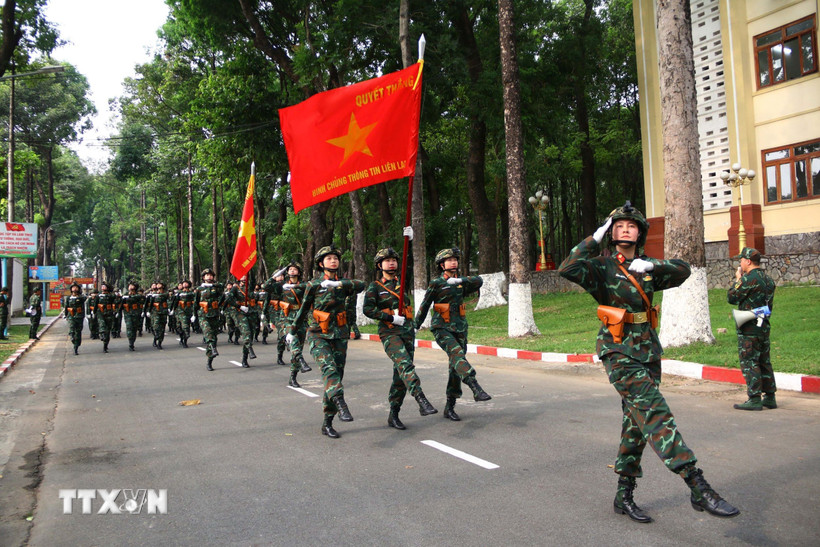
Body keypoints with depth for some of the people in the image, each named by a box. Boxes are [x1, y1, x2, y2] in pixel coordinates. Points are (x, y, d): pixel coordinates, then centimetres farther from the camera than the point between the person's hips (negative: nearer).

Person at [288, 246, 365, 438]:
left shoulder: (342, 283, 7)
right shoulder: (314, 284, 1)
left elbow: (361, 285, -14)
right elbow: (303, 309, 10)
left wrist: (337, 283, -24)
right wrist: (292, 331, 17)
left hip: (339, 335, 3)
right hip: (318, 335, -3)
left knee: (337, 374, 1)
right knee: (329, 368, -27)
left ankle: (327, 424, 8)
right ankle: (341, 405, -46)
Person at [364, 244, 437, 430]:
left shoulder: (403, 283, 13)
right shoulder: (375, 287, 0)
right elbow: (368, 309, -10)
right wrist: (392, 318, -15)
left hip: (407, 331, 5)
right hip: (389, 333, -5)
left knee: (401, 374, 5)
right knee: (404, 364, -26)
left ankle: (393, 415, 13)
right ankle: (422, 401, -38)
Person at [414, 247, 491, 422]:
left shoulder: (461, 283, 14)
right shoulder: (436, 283, 0)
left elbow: (479, 281, -2)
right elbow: (424, 306, 4)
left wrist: (460, 280, -16)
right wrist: (415, 326, 8)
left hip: (460, 328, 5)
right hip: (442, 328, -5)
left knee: (456, 368, 3)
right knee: (457, 354, -29)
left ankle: (450, 407, 11)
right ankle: (476, 389, -44)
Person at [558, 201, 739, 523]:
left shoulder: (645, 268, 13)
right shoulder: (603, 267, -5)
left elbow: (683, 270, 6)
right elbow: (568, 269, -21)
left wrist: (653, 265, -10)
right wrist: (594, 239, -15)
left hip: (649, 354, 7)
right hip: (620, 354, -7)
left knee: (637, 424, 10)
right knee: (656, 414, -17)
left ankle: (624, 496, 20)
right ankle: (699, 488, -19)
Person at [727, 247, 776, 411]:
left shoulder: (749, 279, -16)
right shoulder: (768, 279, 12)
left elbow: (732, 297, -8)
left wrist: (737, 279, 3)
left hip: (749, 328, -8)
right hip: (764, 325, 9)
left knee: (749, 362, -5)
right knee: (764, 362, 14)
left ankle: (754, 399, -5)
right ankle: (770, 397, 19)